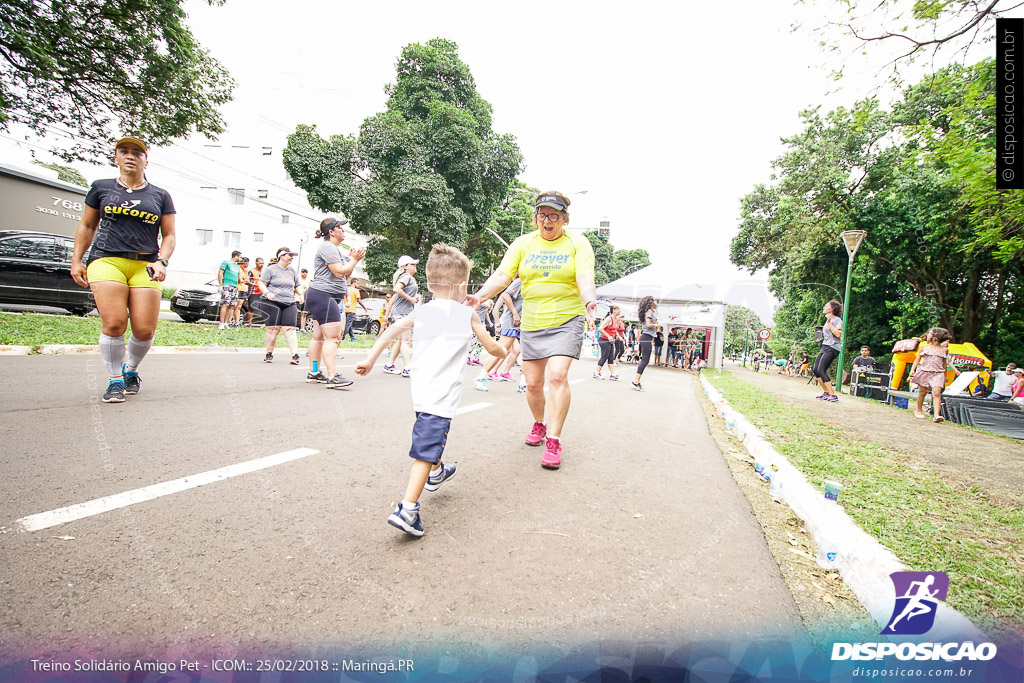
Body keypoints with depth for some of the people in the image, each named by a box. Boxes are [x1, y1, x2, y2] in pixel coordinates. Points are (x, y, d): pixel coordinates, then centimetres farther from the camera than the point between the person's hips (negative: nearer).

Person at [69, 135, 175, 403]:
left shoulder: (160, 196, 14)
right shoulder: (101, 188, 16)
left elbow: (169, 235, 12)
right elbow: (87, 226, 19)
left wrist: (161, 262, -5)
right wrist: (76, 260, 10)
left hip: (145, 265, 0)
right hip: (106, 260, 0)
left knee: (145, 330, -9)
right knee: (114, 324, -15)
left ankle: (131, 370, 20)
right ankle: (115, 381, 2)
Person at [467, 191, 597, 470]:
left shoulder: (577, 243, -2)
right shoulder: (523, 243, 4)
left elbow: (585, 278, -17)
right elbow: (502, 275, -6)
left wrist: (589, 301, -39)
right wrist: (480, 295, -25)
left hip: (566, 320, -3)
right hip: (531, 323, 3)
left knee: (557, 375, -20)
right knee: (532, 383, 8)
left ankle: (553, 440, -8)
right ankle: (540, 423, 36)